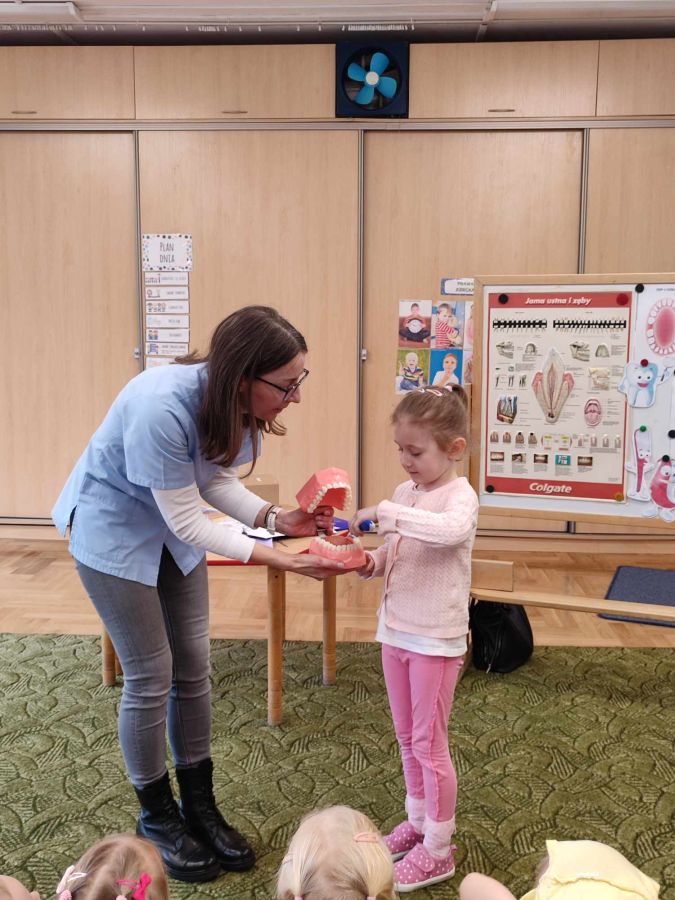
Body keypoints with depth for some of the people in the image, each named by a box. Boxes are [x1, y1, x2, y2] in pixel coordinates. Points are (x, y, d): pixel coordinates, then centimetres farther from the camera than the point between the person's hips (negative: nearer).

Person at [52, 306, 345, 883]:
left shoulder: (231, 402, -18)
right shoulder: (161, 410, -38)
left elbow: (217, 480, -6)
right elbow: (186, 520, -30)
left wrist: (277, 518, -22)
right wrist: (279, 559, -32)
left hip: (175, 527, 7)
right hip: (113, 531, -6)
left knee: (193, 666, 9)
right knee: (151, 675, 0)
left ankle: (200, 807, 28)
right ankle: (158, 817, 25)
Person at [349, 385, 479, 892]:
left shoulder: (460, 495, -16)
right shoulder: (406, 493, 5)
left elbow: (452, 530, -40)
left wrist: (384, 512, -38)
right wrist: (369, 563, -9)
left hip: (437, 640, -7)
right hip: (396, 632, 7)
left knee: (429, 743, 4)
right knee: (408, 737, 19)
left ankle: (438, 850, 21)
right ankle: (418, 822, 38)